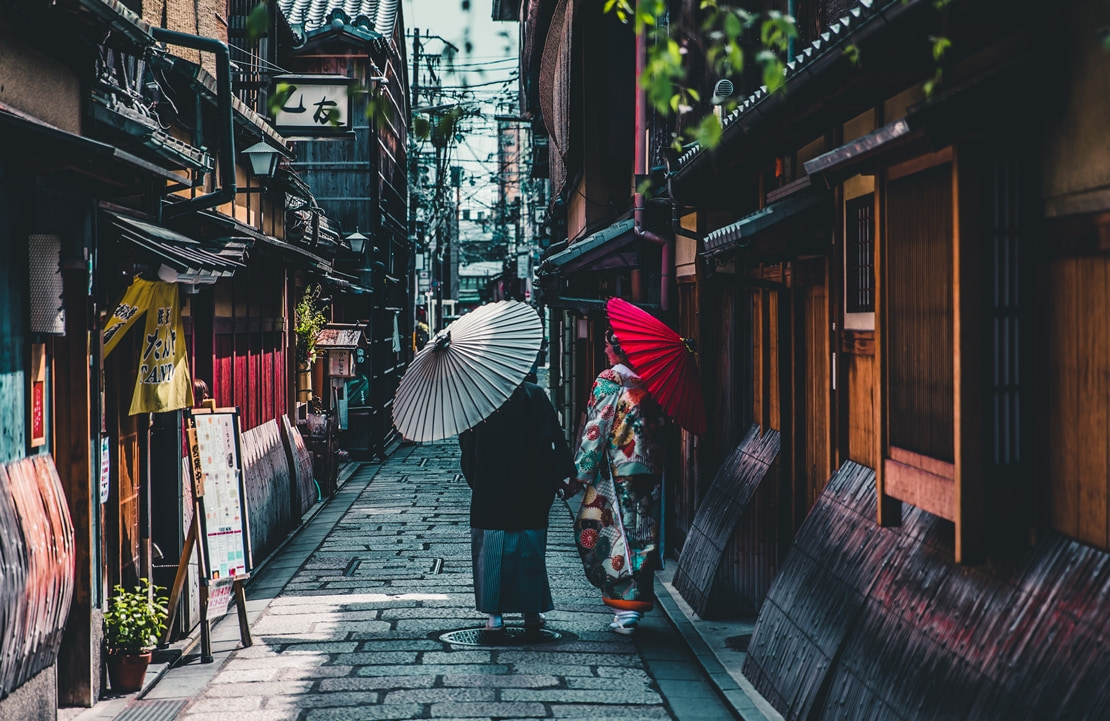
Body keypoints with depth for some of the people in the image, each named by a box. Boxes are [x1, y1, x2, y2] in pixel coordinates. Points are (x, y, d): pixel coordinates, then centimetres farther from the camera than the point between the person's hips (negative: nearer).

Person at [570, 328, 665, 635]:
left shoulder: (609, 381, -10)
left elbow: (596, 431, -12)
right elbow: (660, 423, 12)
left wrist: (581, 474, -8)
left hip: (616, 474, -6)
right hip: (651, 472, 6)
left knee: (600, 534, 1)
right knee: (642, 537, 11)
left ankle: (625, 610, -3)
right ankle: (637, 602, 16)